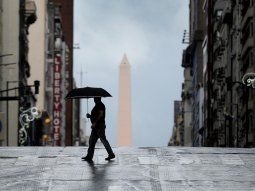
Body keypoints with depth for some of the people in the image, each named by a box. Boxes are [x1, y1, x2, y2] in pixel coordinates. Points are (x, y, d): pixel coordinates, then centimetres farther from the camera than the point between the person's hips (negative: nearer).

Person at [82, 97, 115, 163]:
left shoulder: (100, 105, -11)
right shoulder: (97, 105, 20)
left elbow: (101, 114, -21)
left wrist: (94, 123, -24)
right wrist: (90, 116, 11)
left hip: (100, 126, -10)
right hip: (96, 127, 10)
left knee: (104, 140, -6)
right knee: (91, 141, 5)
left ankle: (111, 154, 2)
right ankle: (89, 156, 3)